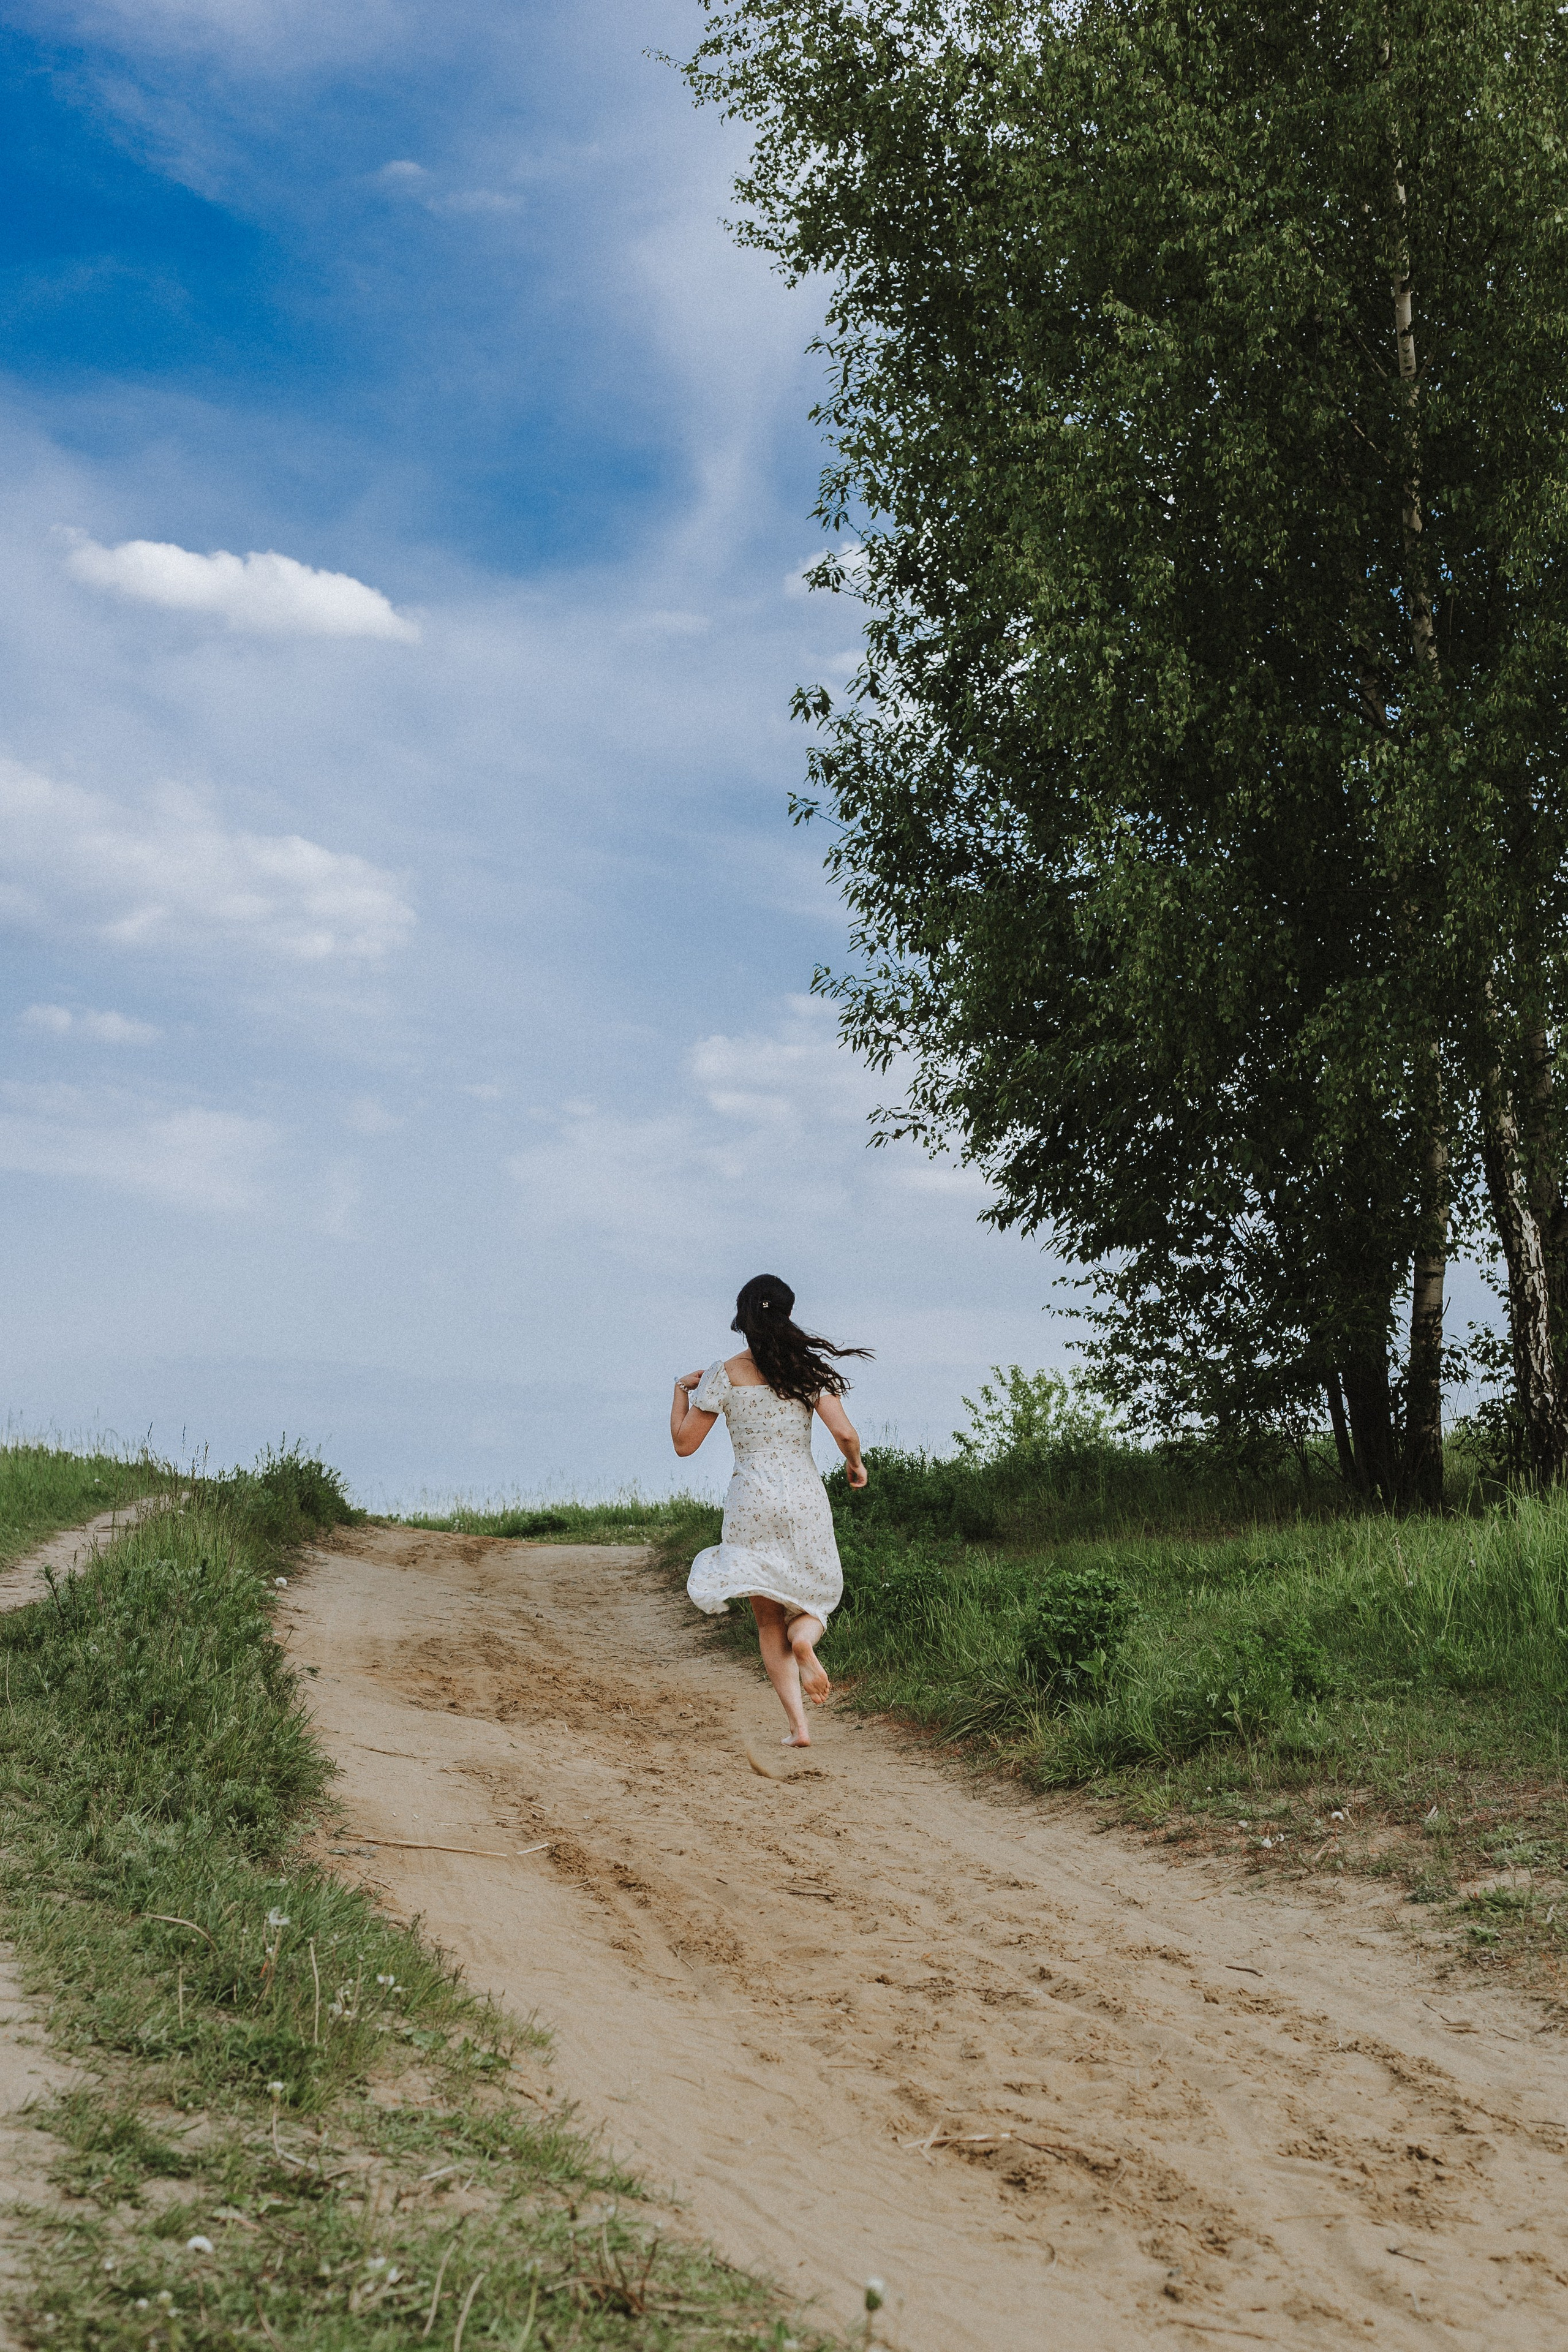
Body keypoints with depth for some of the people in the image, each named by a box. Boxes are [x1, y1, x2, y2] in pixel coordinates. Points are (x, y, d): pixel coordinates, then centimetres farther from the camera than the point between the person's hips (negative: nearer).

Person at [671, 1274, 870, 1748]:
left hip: (751, 1502, 0)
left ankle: (798, 1725, -1)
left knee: (769, 1620, 10)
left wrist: (682, 1389, 15)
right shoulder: (809, 1367, -1)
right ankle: (805, 1637, -17)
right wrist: (855, 1463, 13)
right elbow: (844, 1432, -9)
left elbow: (684, 1443, 0)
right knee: (813, 1599, 20)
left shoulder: (724, 1375, -3)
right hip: (804, 1499, 0)